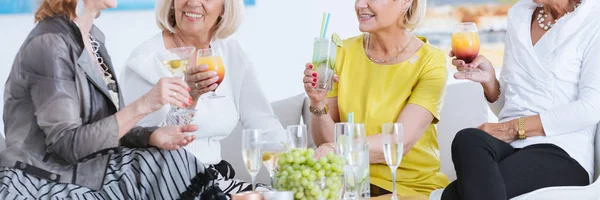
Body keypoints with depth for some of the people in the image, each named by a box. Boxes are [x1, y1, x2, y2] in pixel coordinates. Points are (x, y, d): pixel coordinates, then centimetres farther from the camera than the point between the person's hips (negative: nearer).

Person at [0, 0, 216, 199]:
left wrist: (153, 136, -11)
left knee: (175, 161, -11)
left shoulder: (92, 38, 8)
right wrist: (143, 105, -25)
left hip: (87, 174, 7)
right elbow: (66, 144, -21)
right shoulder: (49, 44, -16)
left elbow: (103, 128, 7)